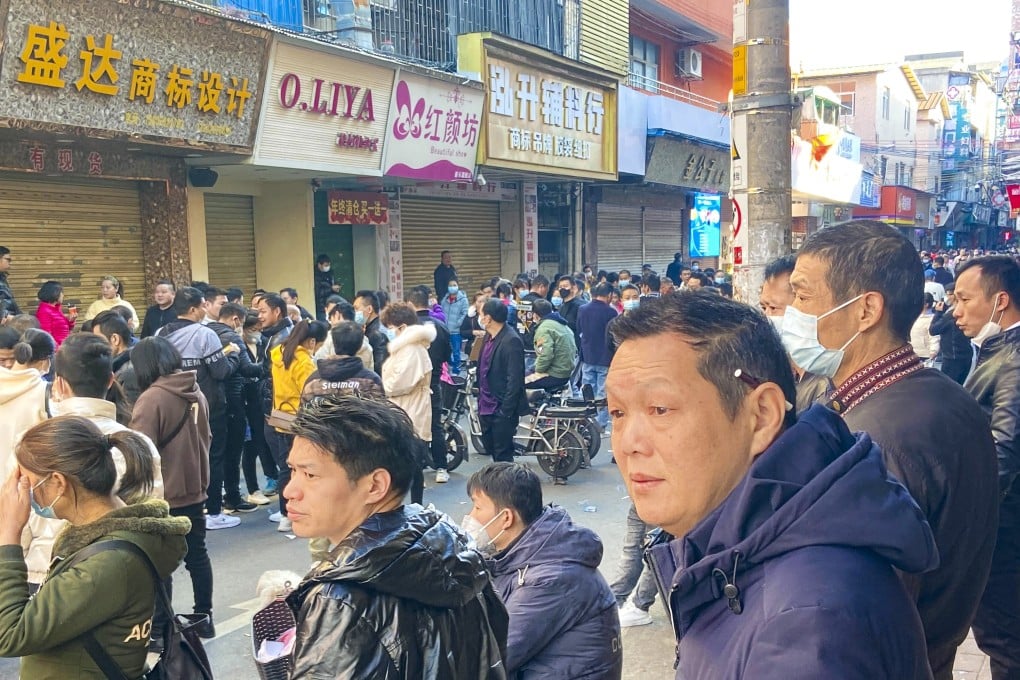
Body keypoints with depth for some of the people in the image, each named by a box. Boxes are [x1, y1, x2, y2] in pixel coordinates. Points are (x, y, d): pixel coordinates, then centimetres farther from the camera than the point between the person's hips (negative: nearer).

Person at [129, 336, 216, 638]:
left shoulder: (151, 398, -19)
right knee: (197, 554, 16)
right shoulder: (197, 393, 3)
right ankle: (204, 617, 25)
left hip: (162, 497, -7)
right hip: (194, 492, 7)